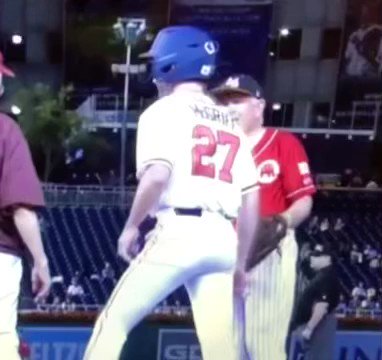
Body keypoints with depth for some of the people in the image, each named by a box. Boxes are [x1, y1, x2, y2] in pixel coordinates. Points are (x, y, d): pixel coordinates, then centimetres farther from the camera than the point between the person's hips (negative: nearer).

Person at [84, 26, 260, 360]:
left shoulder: (164, 110, 2)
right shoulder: (230, 123, 21)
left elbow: (157, 176, -15)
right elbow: (251, 198, 16)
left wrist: (131, 227, -1)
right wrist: (240, 263, 20)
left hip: (178, 232, -6)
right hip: (223, 240, 6)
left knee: (115, 321, 6)